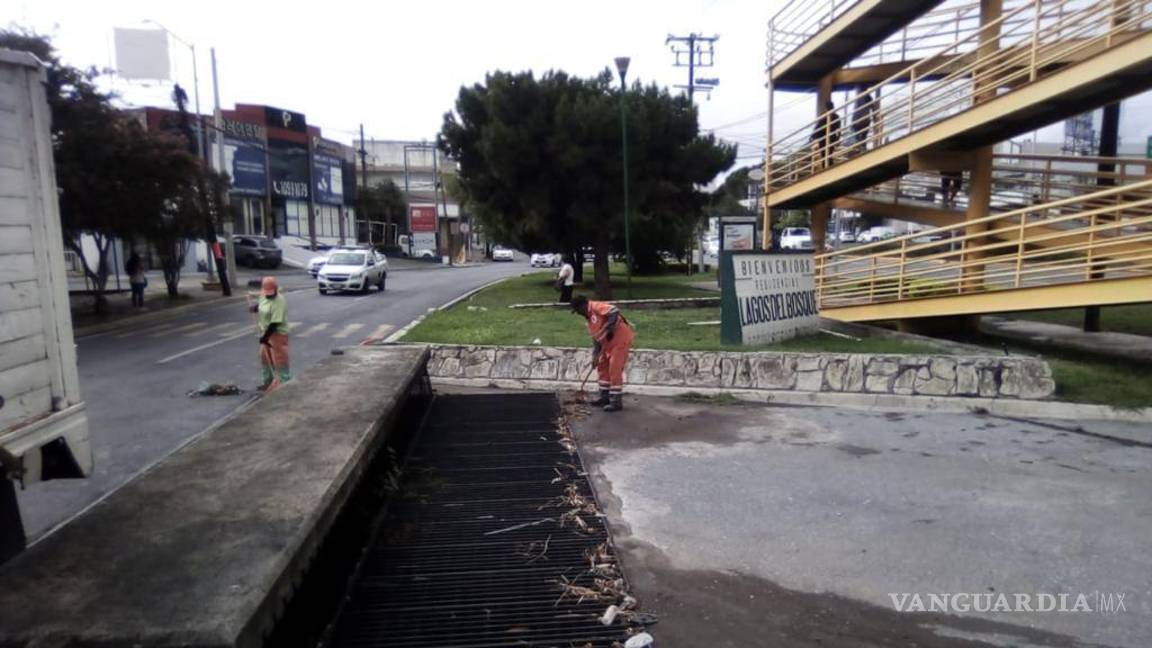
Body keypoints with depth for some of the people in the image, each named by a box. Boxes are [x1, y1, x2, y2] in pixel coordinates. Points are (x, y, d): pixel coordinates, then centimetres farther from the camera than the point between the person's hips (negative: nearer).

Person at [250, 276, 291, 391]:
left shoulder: (279, 301, -25)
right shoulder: (264, 296, 4)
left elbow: (275, 323, -27)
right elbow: (261, 306, 25)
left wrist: (265, 337, -24)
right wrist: (256, 307, 0)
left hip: (277, 334, -10)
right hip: (266, 333, 10)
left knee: (279, 360, -5)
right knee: (264, 358, 19)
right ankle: (267, 382, 35)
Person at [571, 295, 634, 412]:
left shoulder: (596, 306, -13)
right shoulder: (589, 318, 15)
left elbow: (614, 311, -29)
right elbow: (596, 339, 16)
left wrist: (610, 329, -27)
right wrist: (595, 357, 9)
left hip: (621, 339, -10)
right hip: (609, 343, 10)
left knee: (614, 370, -9)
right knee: (602, 367, 17)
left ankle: (616, 402, -1)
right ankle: (605, 397, 27)